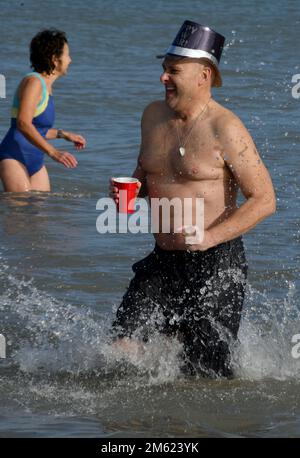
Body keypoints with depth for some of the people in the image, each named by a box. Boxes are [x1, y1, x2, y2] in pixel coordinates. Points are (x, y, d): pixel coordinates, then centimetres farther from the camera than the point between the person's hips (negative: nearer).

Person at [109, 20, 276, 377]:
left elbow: (264, 200, -14)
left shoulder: (224, 128, -13)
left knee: (204, 375, -3)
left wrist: (210, 236, -25)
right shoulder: (153, 116, 8)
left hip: (216, 264, -6)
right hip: (162, 262, 6)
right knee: (123, 349, -8)